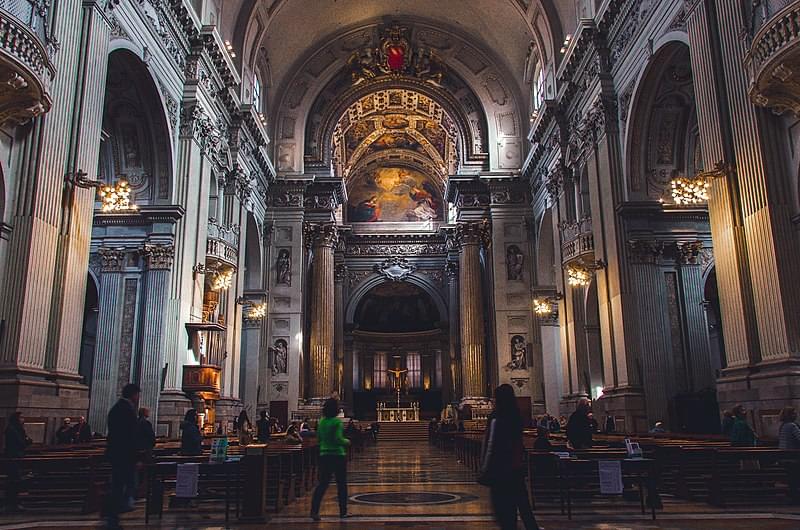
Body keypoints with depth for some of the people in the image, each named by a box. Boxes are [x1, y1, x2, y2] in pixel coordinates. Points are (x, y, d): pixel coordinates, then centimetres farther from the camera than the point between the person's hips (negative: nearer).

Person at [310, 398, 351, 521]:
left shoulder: (321, 422, 4)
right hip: (338, 455, -5)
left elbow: (318, 438, 11)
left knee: (322, 483, 6)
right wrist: (346, 441, -2)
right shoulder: (337, 422, -15)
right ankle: (343, 511, 19)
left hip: (324, 455, 5)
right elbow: (338, 439, -21)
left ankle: (314, 511, -4)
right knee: (341, 484, 10)